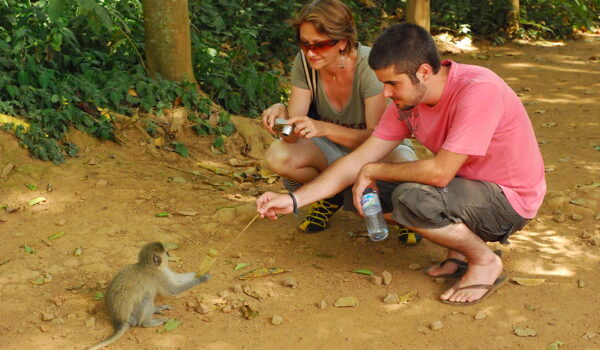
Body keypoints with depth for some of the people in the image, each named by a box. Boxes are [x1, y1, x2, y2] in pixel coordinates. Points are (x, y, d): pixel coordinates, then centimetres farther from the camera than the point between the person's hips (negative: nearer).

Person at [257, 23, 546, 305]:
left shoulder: (478, 91, -29)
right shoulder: (408, 101, -5)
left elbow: (440, 172, -33)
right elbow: (359, 160, -3)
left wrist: (372, 171, -18)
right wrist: (294, 200, -11)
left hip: (510, 201, -8)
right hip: (468, 182, 8)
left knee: (411, 198, -30)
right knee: (370, 188, -1)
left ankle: (485, 262, -5)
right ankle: (459, 249, 9)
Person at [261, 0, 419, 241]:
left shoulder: (370, 65, -27)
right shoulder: (304, 62, -15)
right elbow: (294, 134, -17)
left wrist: (324, 128, -45)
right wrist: (280, 114, -41)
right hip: (334, 149, 4)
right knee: (277, 156, -25)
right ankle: (332, 195, 5)